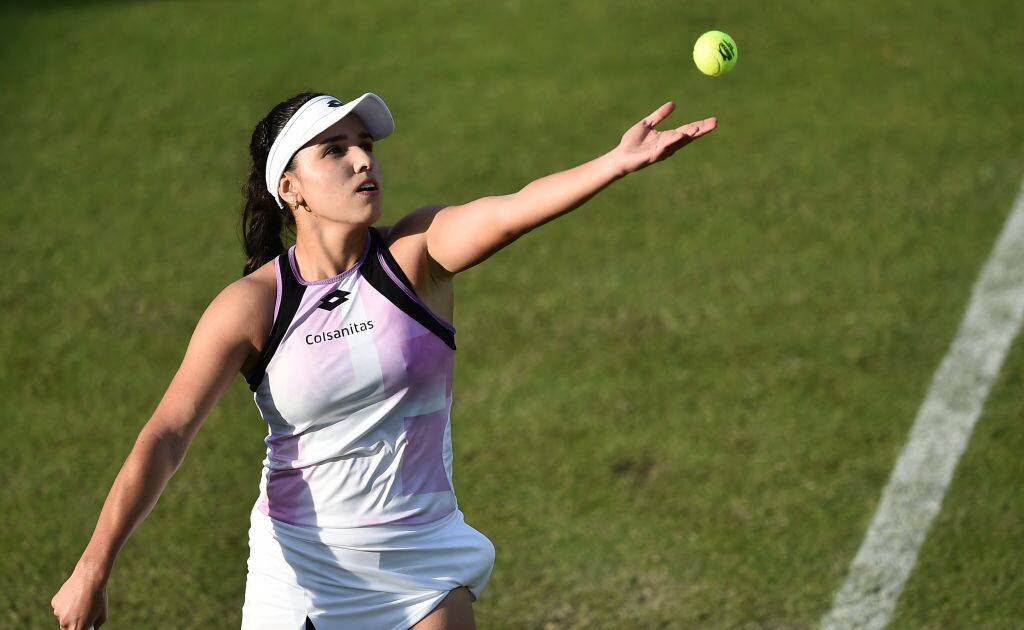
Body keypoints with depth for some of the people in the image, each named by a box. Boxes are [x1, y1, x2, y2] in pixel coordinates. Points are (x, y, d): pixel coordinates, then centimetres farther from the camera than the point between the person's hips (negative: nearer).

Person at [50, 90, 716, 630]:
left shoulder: (416, 252, -7)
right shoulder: (251, 305, -9)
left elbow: (509, 212, -26)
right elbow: (167, 435, -13)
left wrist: (619, 161, -45)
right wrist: (96, 561, -24)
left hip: (424, 552, 1)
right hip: (303, 565, -1)